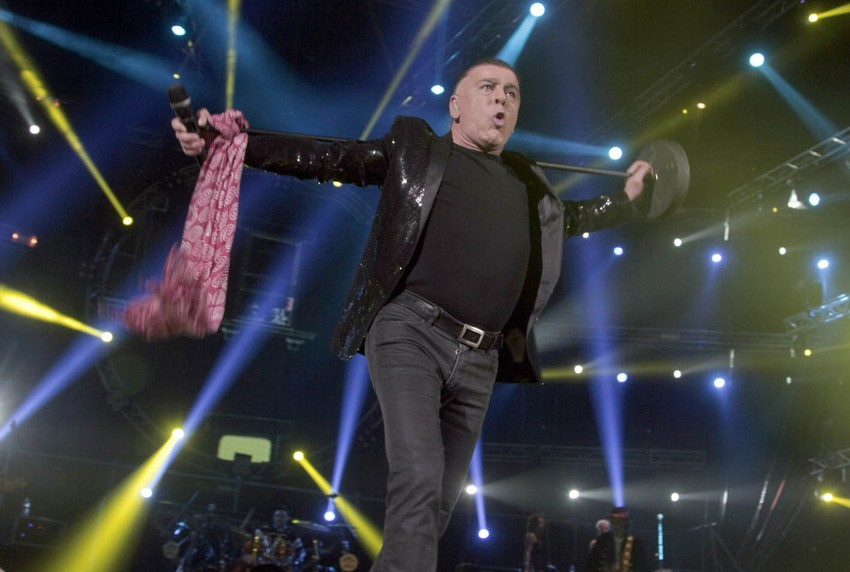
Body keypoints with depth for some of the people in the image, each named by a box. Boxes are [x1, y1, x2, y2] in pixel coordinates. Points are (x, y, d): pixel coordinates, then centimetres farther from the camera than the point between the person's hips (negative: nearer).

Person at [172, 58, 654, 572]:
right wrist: (233, 141, -10)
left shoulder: (528, 180, 20)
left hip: (479, 358, 6)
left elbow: (569, 218, 38)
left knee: (442, 498, 9)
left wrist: (628, 196, 33)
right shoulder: (415, 147, 6)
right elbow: (325, 159, -1)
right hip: (411, 334, -5)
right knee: (418, 479, -20)